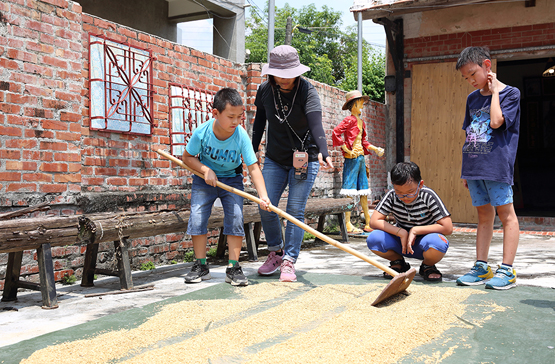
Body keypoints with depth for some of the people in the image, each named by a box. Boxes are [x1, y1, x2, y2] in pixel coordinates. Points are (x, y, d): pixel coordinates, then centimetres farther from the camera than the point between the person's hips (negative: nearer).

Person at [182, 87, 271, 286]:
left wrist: (263, 195, -36)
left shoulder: (241, 136, -23)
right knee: (197, 216, -9)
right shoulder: (202, 132, -23)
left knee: (235, 216, -13)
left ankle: (233, 268, -2)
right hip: (205, 177, 0)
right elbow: (187, 157, -7)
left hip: (231, 178, 0)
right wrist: (205, 170, -23)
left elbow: (253, 167, -24)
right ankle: (201, 266, 6)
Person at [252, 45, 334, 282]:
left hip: (304, 160, -4)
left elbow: (316, 124, -32)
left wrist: (322, 152, -48)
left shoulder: (307, 91, -16)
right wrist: (253, 150, 12)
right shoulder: (265, 91, -2)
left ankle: (289, 262, 5)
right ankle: (276, 252, 20)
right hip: (274, 159, 4)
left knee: (295, 210, -6)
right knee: (265, 207, -3)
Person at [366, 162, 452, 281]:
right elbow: (374, 221, -16)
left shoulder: (429, 196, -19)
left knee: (437, 243, -39)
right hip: (401, 240, 3)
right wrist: (401, 232, -25)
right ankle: (398, 263, 7)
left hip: (422, 243, -3)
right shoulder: (391, 196, -11)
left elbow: (448, 228, -22)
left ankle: (427, 266, 0)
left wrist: (415, 230, -24)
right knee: (373, 239, -26)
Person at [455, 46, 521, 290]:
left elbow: (496, 121, -19)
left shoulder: (510, 93, -3)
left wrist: (494, 91, -7)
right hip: (474, 167, 6)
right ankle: (481, 268, 15)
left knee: (505, 213, -3)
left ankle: (507, 270, 1)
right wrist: (465, 169, 15)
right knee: (484, 215, 11)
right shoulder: (472, 98, 16)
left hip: (497, 166, -6)